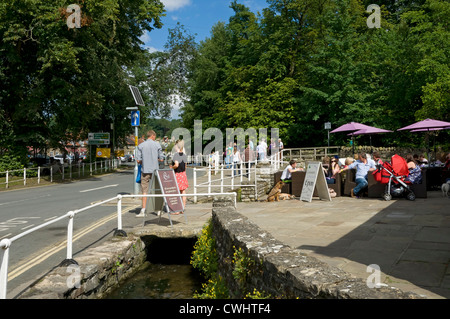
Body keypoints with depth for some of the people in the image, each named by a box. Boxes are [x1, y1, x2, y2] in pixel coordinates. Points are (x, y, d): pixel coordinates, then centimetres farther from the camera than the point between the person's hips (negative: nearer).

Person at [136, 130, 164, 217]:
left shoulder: (141, 145, 0)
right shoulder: (157, 145, -1)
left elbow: (138, 160, -2)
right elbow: (161, 159, 0)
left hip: (145, 171, 0)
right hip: (155, 170, 0)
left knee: (145, 191, 3)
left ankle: (143, 210, 1)